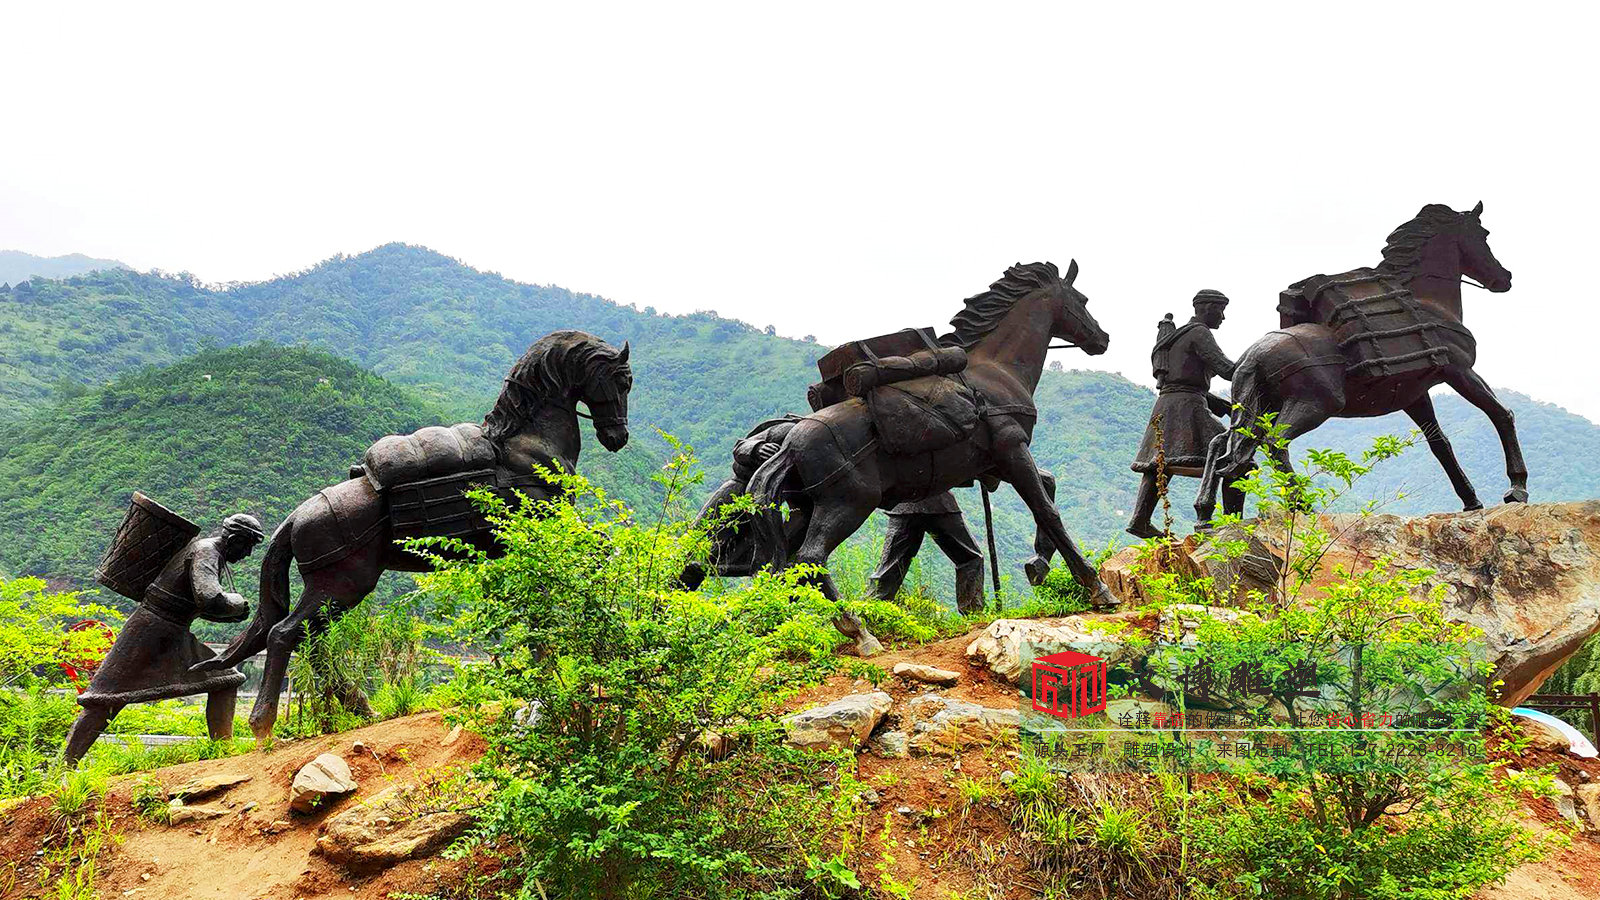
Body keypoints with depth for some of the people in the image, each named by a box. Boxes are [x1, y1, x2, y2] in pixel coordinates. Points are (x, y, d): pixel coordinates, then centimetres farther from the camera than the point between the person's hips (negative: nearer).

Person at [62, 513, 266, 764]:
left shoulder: (212, 555, 11)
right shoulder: (205, 552, -18)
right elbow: (209, 599, -35)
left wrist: (231, 615, 11)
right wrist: (237, 603, -16)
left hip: (175, 639, 10)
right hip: (148, 631, -10)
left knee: (226, 679, 3)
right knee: (106, 700, -4)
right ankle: (63, 766, 2)